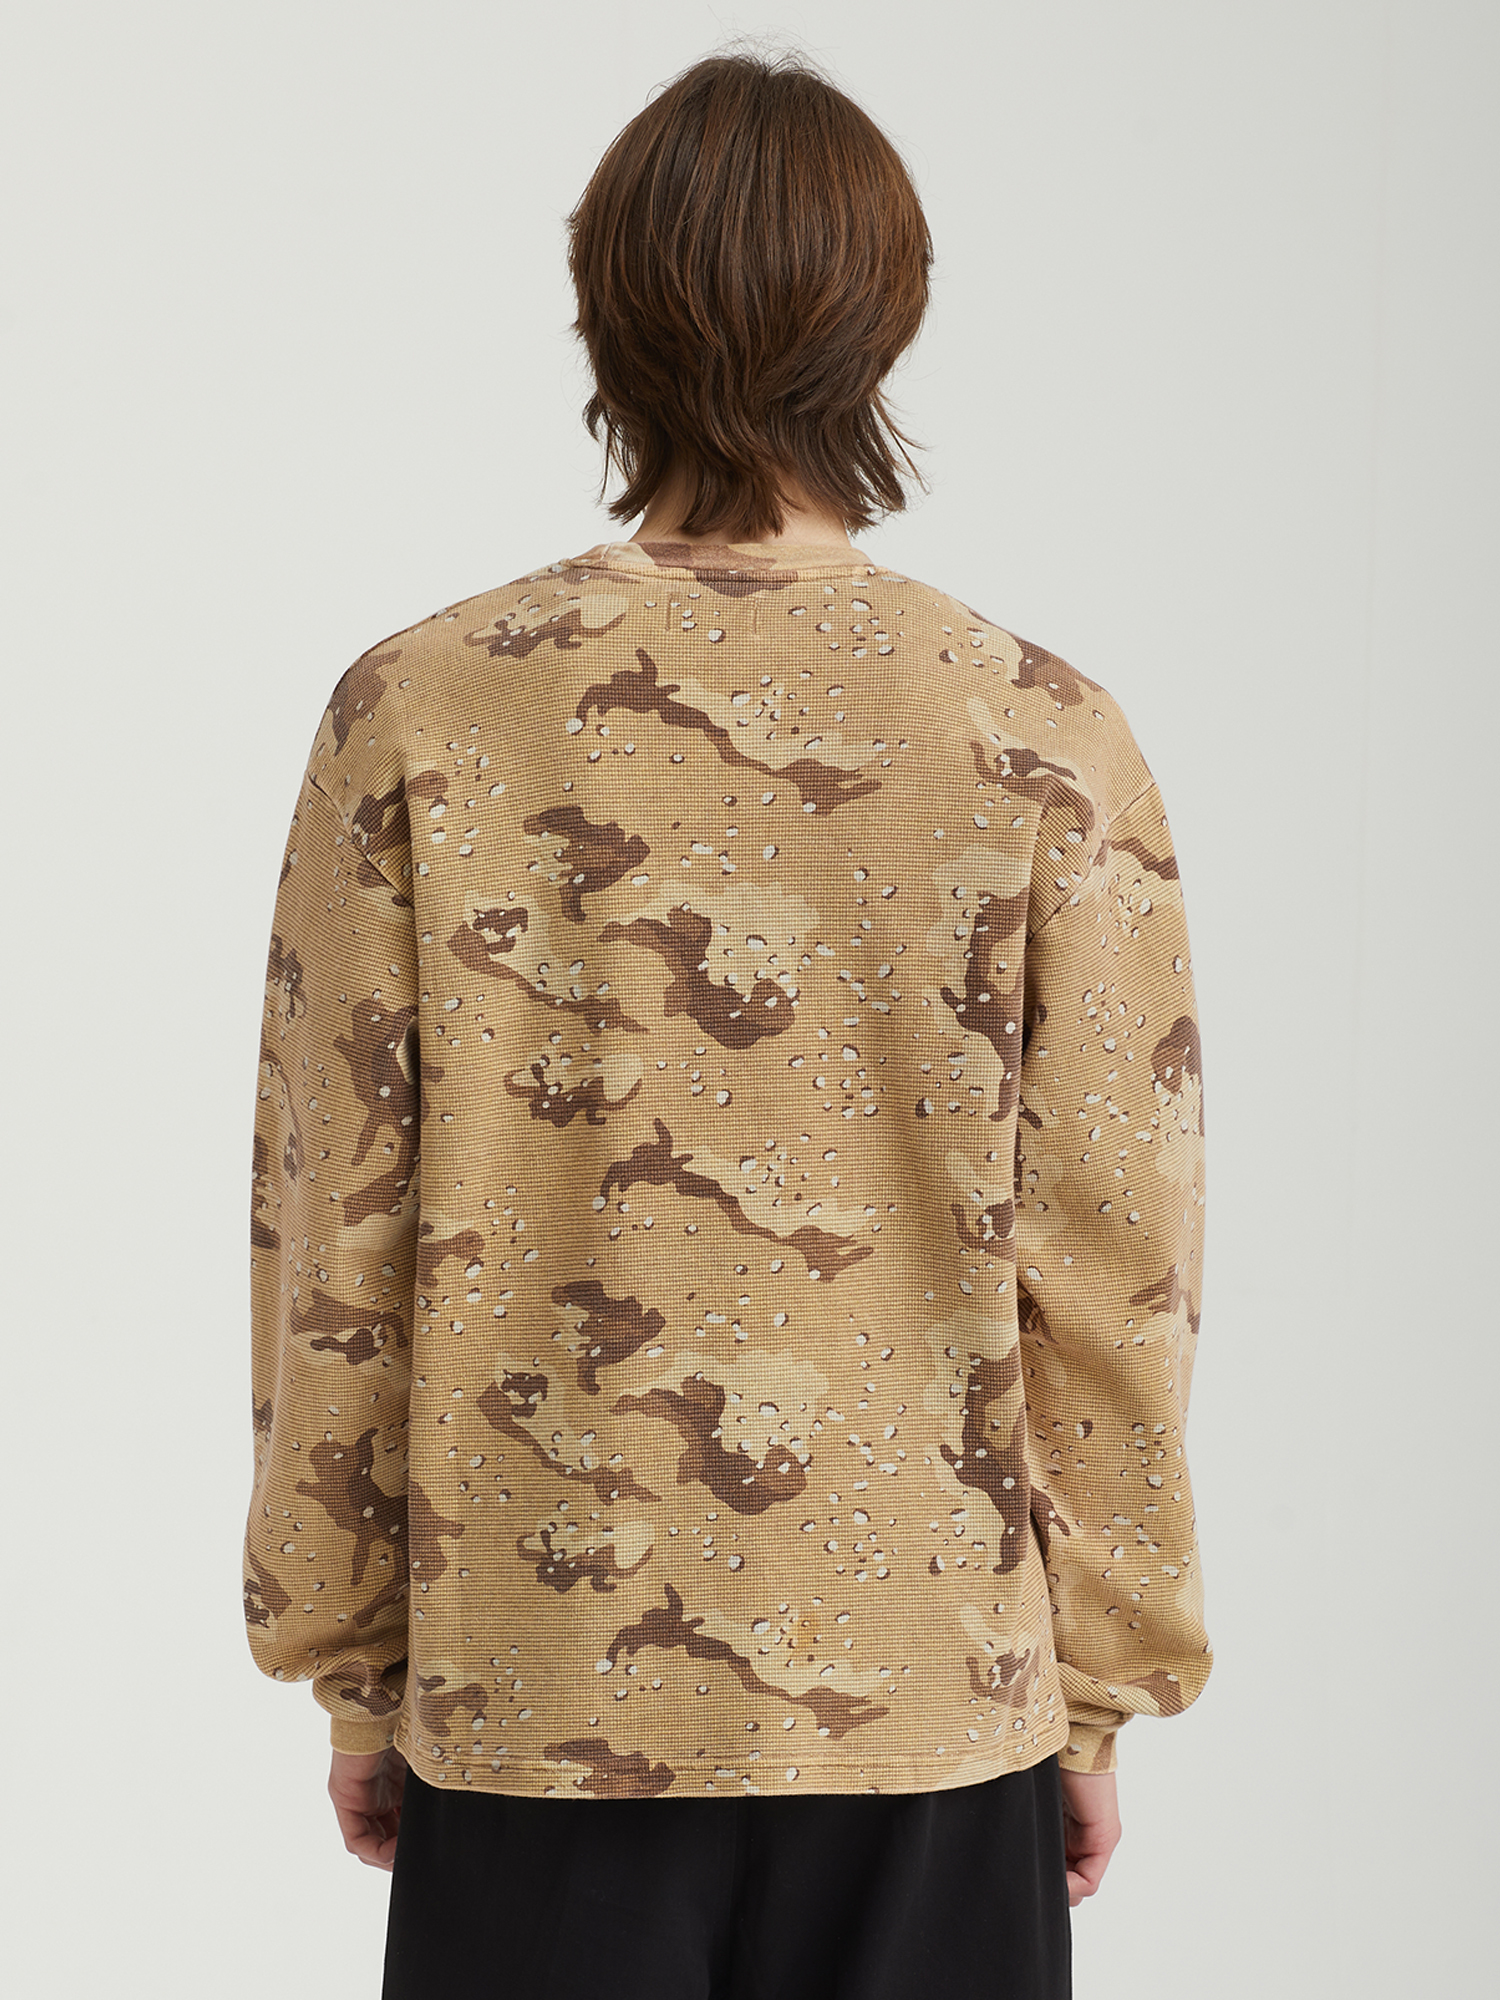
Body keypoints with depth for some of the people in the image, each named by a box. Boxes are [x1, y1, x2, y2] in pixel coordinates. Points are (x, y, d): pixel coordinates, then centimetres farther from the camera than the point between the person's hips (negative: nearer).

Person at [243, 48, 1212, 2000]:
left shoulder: (414, 716, -5)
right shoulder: (1048, 742, -7)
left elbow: (336, 1239, -1)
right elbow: (1112, 1271, -4)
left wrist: (355, 1672, 9)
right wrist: (1098, 1690, 7)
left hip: (534, 1692, 1)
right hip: (931, 1692, 0)